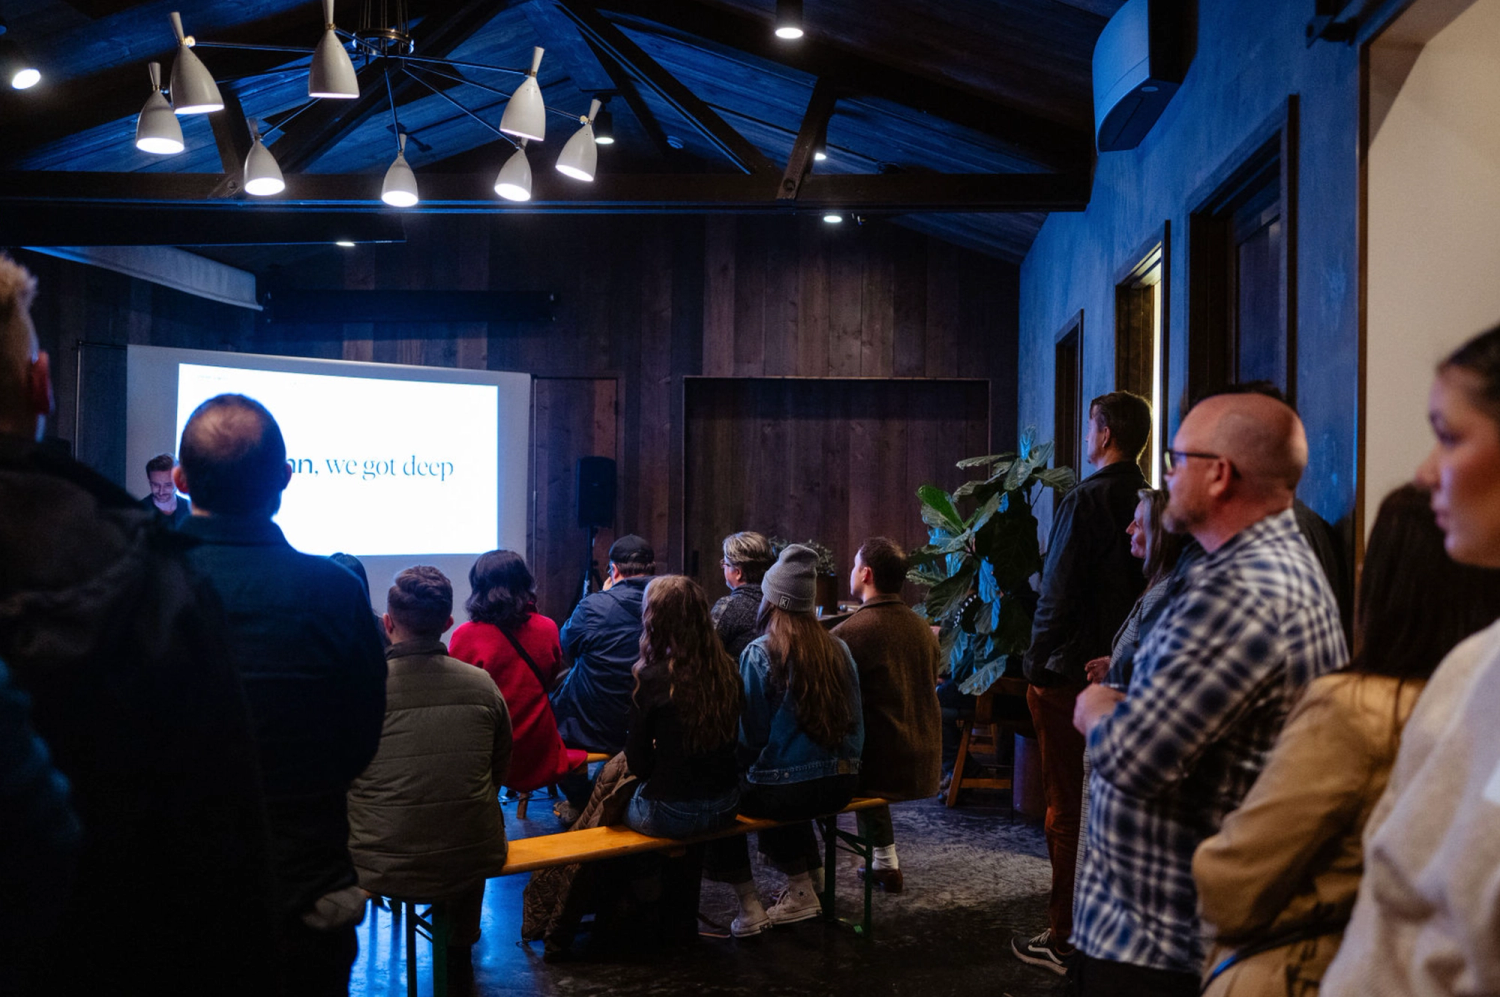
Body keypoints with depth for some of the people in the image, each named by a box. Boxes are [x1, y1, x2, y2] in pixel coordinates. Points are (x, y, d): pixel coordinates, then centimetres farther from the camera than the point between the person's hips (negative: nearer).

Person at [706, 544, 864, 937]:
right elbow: (855, 723, 10)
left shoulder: (759, 654, -12)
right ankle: (802, 891, 31)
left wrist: (743, 769, 11)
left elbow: (750, 734, -9)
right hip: (840, 784, 6)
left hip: (787, 788, -6)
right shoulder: (838, 649, 3)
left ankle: (749, 907, 17)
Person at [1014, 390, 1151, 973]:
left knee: (1066, 809, 1)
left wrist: (1037, 664, -9)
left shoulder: (1085, 501, -16)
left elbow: (1057, 594, -17)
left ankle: (1063, 941, 7)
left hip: (1072, 676, -7)